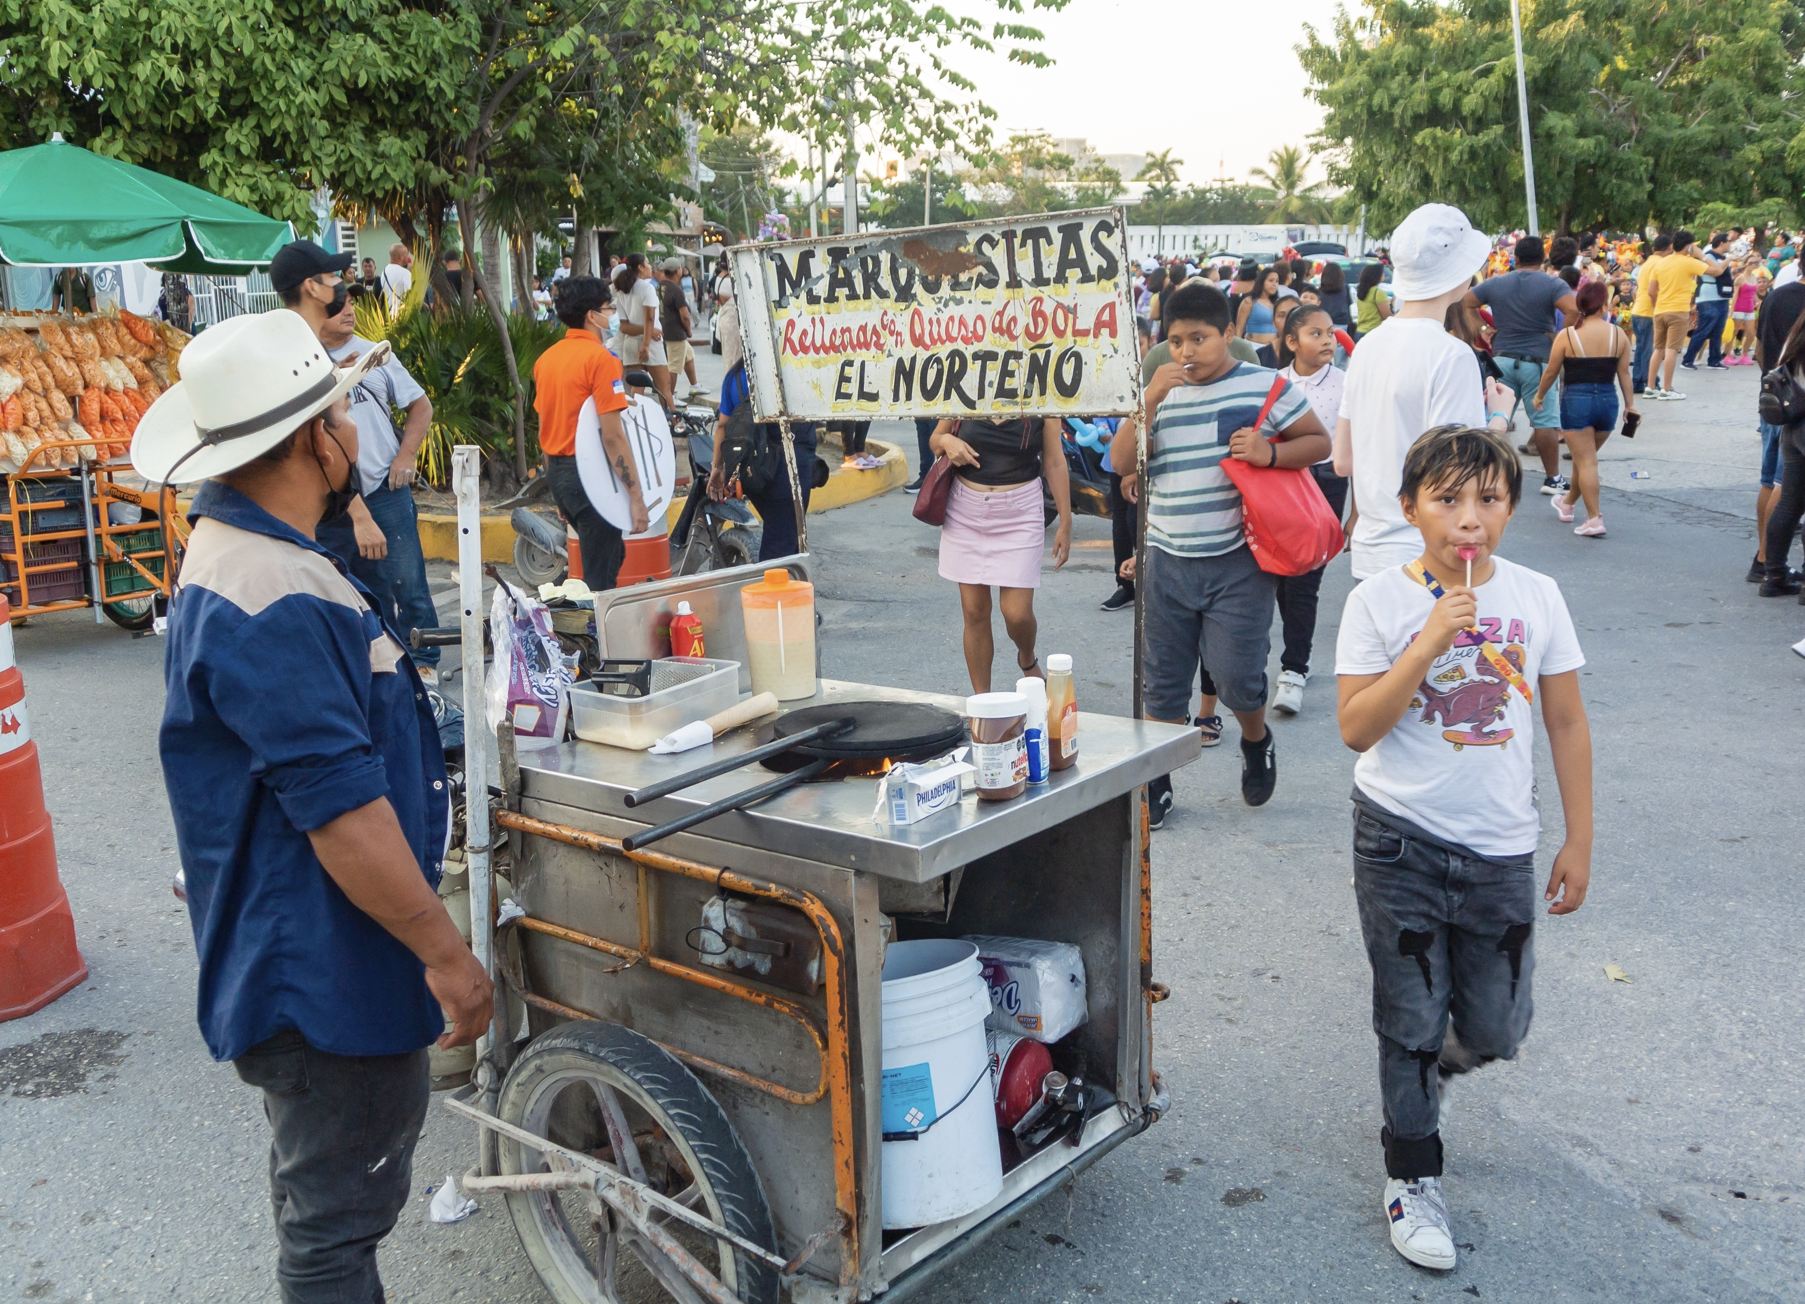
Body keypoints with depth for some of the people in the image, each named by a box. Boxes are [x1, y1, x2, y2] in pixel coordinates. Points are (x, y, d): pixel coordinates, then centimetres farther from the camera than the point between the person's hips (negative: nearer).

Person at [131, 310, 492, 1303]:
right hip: (327, 964, -11)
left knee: (329, 1195, 26)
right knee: (337, 1218, 5)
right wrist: (444, 953, -22)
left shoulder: (241, 551, 8)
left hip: (308, 956, 11)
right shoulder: (272, 605, -28)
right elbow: (341, 810, -29)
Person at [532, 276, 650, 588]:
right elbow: (613, 436, -20)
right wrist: (636, 496, -19)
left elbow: (543, 427, 16)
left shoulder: (546, 358, 10)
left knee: (612, 553, 23)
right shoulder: (600, 358, -15)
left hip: (557, 471, 9)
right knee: (600, 576, -1)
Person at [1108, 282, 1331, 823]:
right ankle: (1156, 782, 23)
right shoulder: (1161, 393, 10)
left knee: (1236, 676, -6)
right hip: (1168, 561, 4)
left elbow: (1319, 441, 4)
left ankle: (1256, 740, 27)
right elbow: (1120, 461, -1)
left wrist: (1270, 451, -16)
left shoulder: (1266, 386, -1)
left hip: (1237, 561, -4)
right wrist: (1150, 400, -14)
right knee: (1162, 682, 9)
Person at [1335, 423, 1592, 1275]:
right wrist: (1430, 643, -23)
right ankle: (1411, 1177, 27)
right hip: (1400, 840, -2)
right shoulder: (1379, 602, -9)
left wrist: (1579, 841, 4)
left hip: (1500, 850, 2)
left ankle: (1438, 1064, 47)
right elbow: (1357, 730, -15)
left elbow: (1567, 726, 4)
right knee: (1410, 1019, 7)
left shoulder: (1537, 598, -3)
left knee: (1494, 1029, 11)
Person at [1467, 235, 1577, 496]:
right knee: (1545, 421, 2)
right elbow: (1573, 310, -19)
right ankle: (1552, 478, 7)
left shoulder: (1496, 284, 7)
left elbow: (1464, 303, 7)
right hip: (1538, 360, -3)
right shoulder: (1553, 285, -5)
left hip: (1502, 358, 3)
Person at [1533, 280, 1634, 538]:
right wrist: (1630, 404, 12)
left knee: (1585, 461, -2)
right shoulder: (1618, 335, 0)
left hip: (1576, 400, -4)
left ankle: (1594, 518, -10)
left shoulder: (1567, 336, -7)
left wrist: (1539, 395, 16)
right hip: (1607, 401, 4)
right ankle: (1568, 503, 41)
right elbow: (1624, 374, 3)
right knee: (1585, 457, 20)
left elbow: (1551, 372, 0)